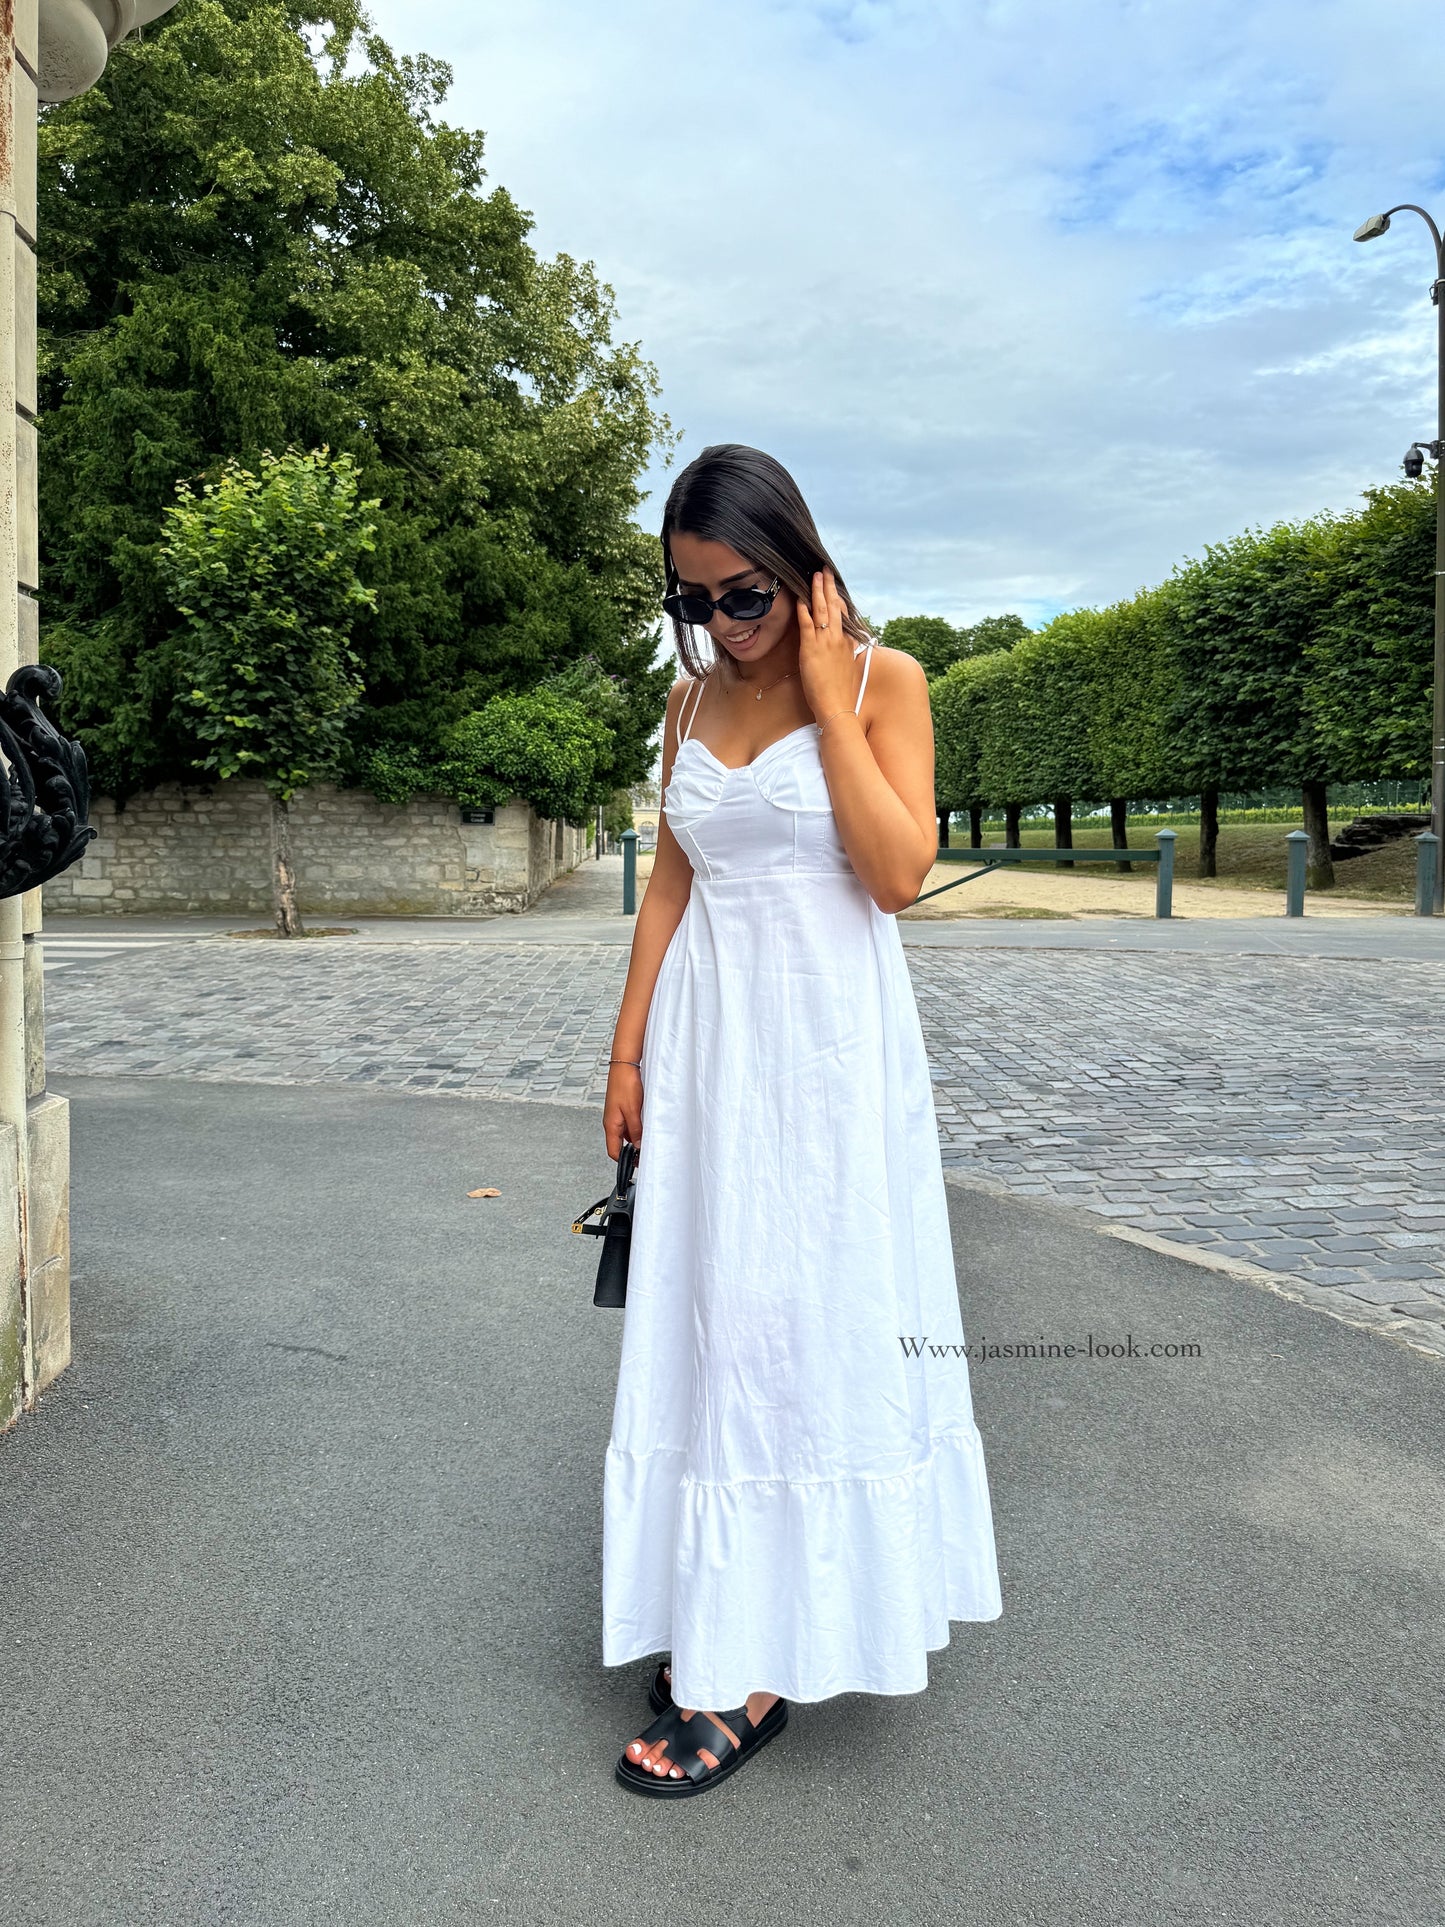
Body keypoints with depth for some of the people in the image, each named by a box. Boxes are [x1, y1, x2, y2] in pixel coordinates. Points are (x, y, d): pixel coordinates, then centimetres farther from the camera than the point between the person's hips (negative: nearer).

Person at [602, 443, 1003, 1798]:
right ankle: (724, 1617, 24)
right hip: (707, 1038, 5)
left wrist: (827, 692, -13)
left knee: (804, 1319, -1)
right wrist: (629, 1049, 8)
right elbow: (670, 882, 12)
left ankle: (759, 1673, 11)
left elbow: (897, 874, -15)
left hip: (831, 1041, -5)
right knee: (710, 1319, 8)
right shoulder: (693, 699, 10)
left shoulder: (883, 680, -3)